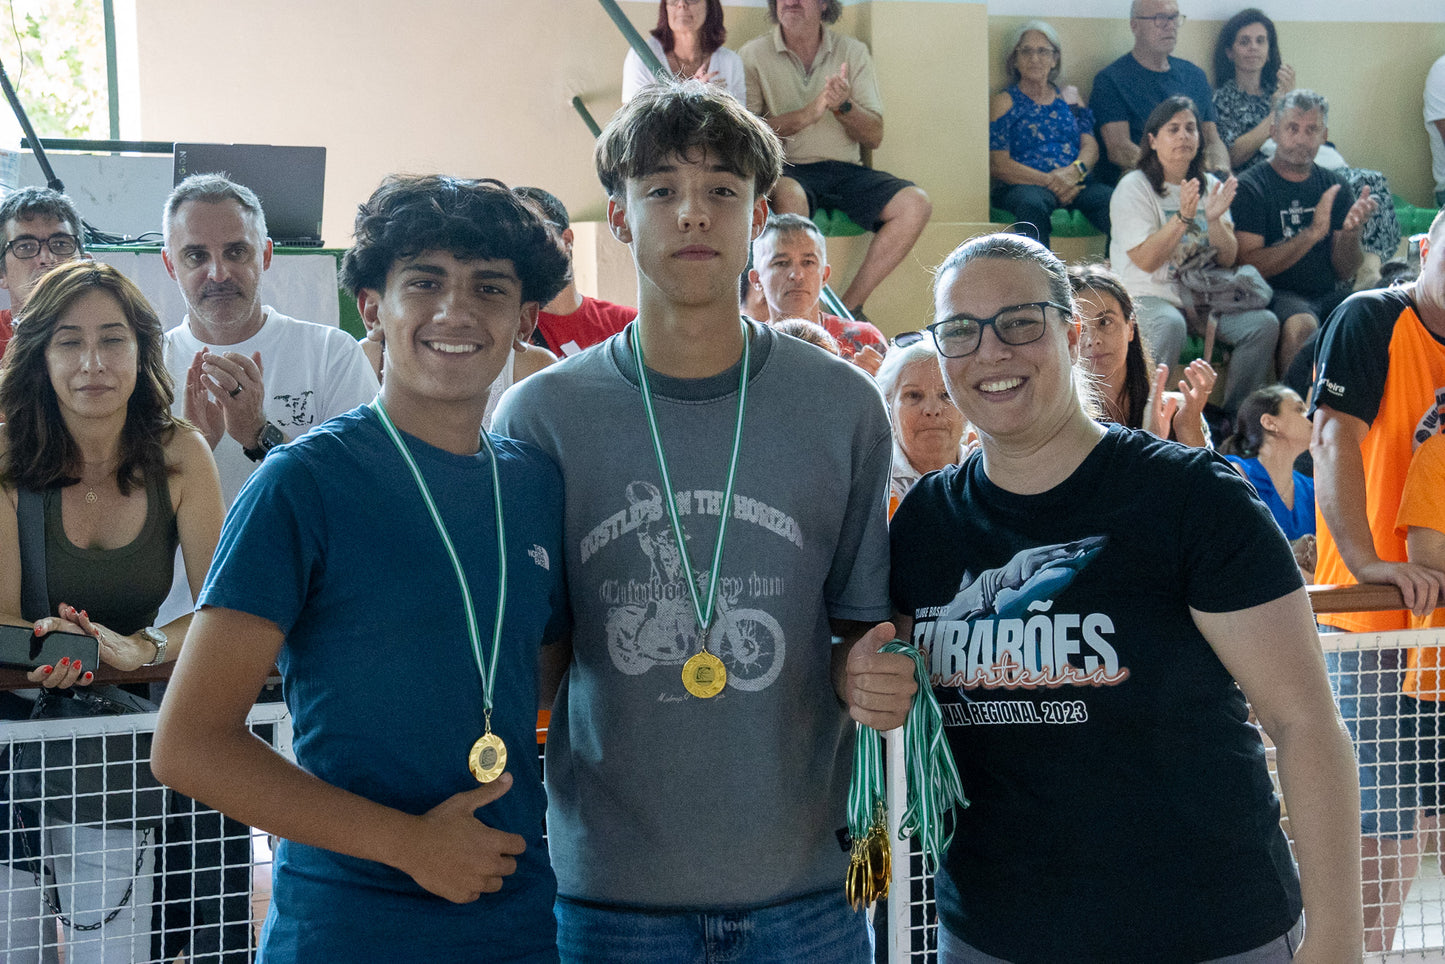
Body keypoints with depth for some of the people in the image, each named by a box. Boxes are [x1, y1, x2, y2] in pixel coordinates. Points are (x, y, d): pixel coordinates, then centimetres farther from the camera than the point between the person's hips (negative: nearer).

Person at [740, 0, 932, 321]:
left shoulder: (853, 52, 10)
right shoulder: (754, 54, 3)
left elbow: (874, 137, 7)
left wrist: (844, 106, -14)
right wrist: (808, 114, -18)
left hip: (845, 171, 4)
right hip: (787, 171, -4)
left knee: (916, 204, -20)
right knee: (790, 197, -39)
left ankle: (850, 305, -16)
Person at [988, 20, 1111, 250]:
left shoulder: (1069, 97, 25)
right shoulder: (1005, 102, 11)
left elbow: (1091, 147, 14)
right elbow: (998, 165, -1)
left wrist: (1074, 171, -11)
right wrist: (1050, 182, -13)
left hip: (1075, 185, 4)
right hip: (1024, 186, -3)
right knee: (1032, 204, -41)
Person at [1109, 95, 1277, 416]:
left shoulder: (1210, 186, 14)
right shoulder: (1134, 187, -3)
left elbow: (1227, 259, 6)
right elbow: (1146, 260, -14)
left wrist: (1213, 219, -13)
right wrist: (1183, 217, -21)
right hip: (1149, 295, -6)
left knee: (1264, 323, -18)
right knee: (1170, 325, -39)